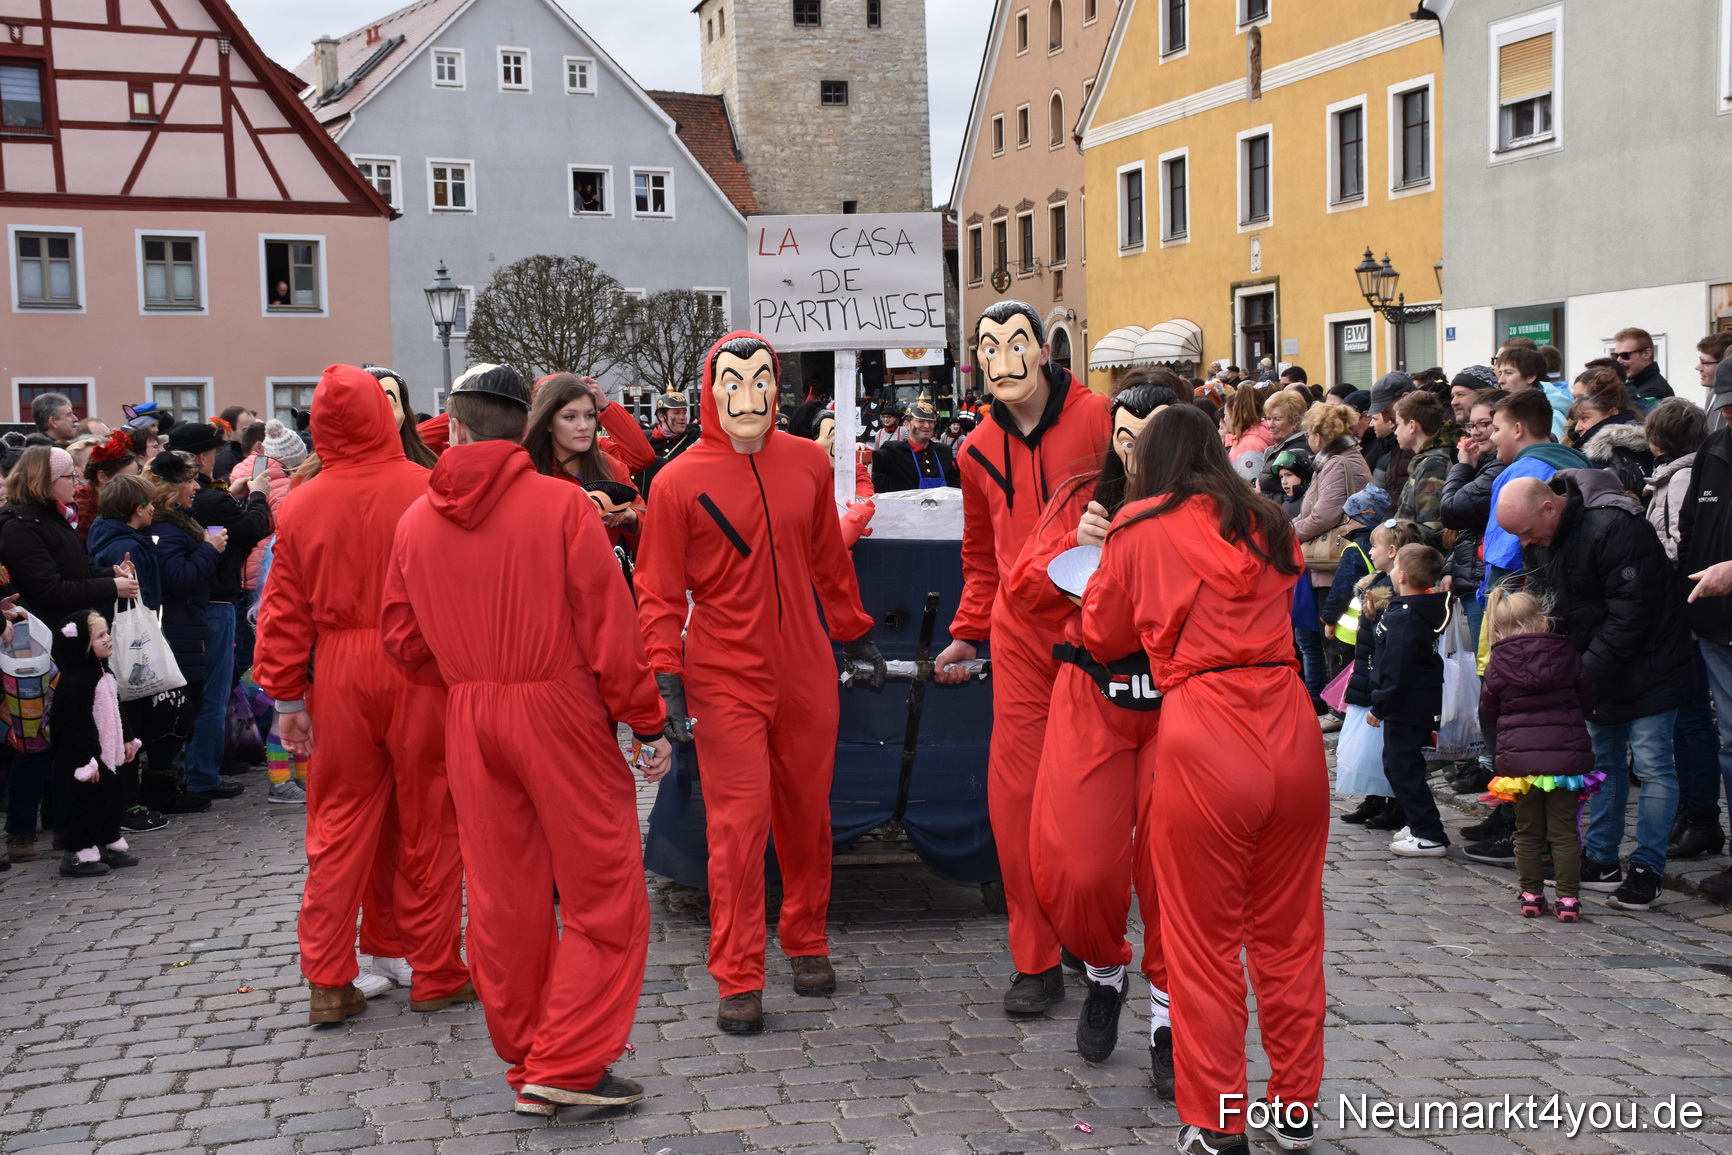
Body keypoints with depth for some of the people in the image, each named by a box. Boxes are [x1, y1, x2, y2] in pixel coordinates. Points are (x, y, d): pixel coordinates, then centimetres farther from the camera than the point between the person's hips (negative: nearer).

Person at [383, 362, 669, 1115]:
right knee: (604, 895, 5)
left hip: (470, 721, 5)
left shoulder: (417, 520, 2)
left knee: (503, 897, 13)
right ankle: (566, 1063, 2)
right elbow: (609, 627, -10)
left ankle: (524, 1056, 22)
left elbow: (402, 637, 8)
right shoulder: (560, 503, -9)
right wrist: (647, 722, -3)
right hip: (561, 713, -4)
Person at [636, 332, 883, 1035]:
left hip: (806, 674, 4)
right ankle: (737, 979, 7)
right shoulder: (679, 483, -7)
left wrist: (855, 634, 20)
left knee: (807, 813, 13)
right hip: (725, 680, -3)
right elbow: (659, 596, -4)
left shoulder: (808, 463, 3)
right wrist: (666, 683, -11)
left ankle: (807, 943, 32)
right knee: (738, 824, -4)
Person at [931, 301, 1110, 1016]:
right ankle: (1036, 962, 14)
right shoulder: (979, 451, 10)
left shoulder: (1097, 419, -7)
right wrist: (968, 633, 15)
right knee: (1015, 796, 1)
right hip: (1020, 639, 4)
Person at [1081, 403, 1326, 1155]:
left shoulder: (1141, 529, 3)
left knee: (1205, 944, 7)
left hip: (1205, 744, -4)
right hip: (1291, 731, 4)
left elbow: (1103, 638, 13)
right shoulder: (1271, 529, 15)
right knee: (1289, 935, 16)